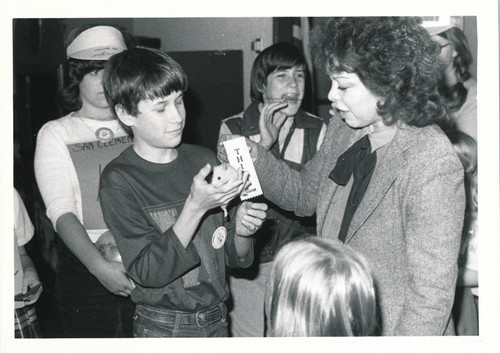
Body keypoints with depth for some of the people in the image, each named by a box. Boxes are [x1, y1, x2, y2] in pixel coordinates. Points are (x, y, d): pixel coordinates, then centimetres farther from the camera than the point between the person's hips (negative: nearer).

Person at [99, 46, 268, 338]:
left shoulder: (205, 160, 1)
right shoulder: (119, 180, -12)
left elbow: (236, 258, 5)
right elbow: (148, 272, -19)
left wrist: (242, 230, -16)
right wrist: (195, 207, -26)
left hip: (218, 320, 4)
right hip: (163, 328, -4)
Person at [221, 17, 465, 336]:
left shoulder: (433, 165, -25)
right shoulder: (343, 129, -2)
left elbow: (432, 292, -23)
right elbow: (306, 194, 13)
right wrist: (256, 158, -3)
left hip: (390, 333, -7)